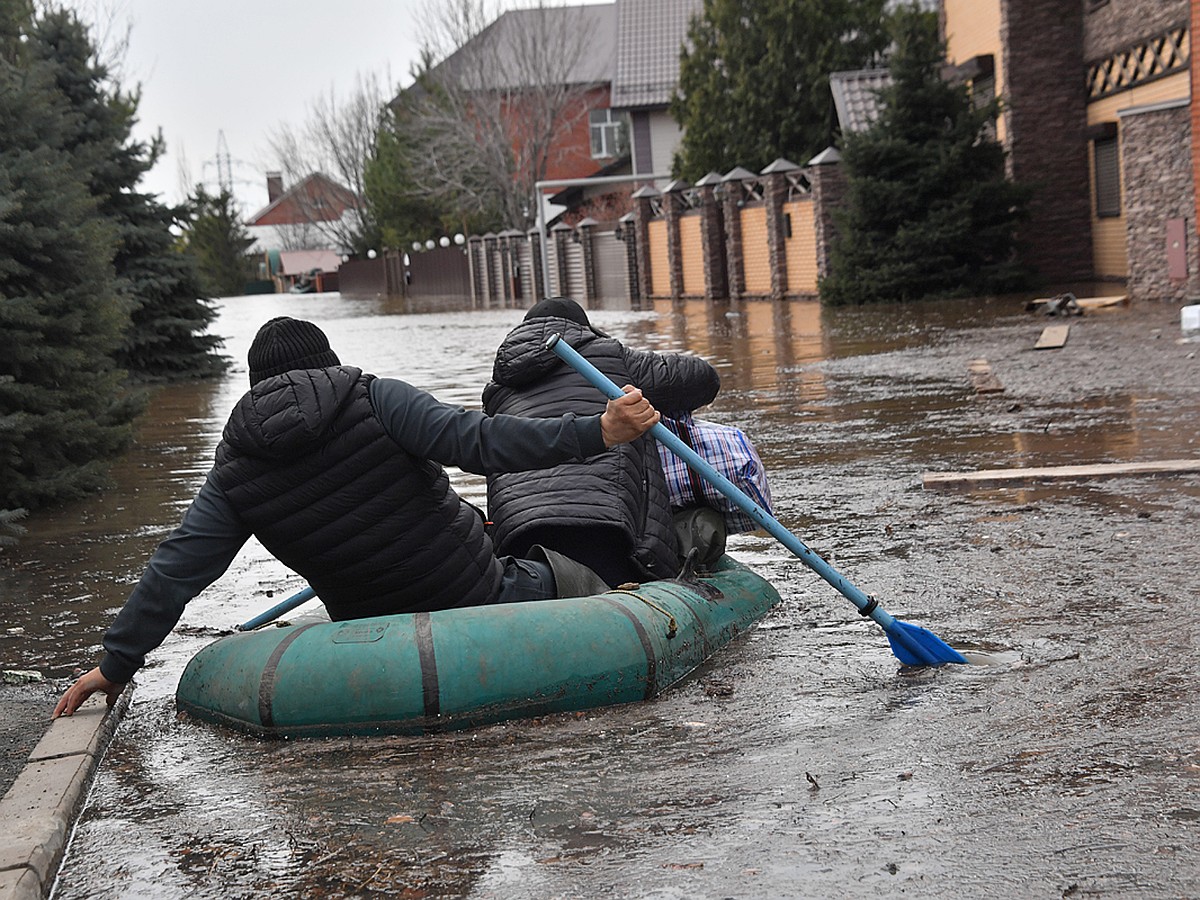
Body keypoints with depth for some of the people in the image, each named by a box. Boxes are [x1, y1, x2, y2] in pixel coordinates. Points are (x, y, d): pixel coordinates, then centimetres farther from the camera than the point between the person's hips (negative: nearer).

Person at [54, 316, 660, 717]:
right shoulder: (375, 399, -10)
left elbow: (176, 569, 2)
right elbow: (479, 441, -22)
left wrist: (116, 662, 11)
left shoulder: (235, 471, 1)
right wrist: (598, 431, -24)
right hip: (483, 604, -4)